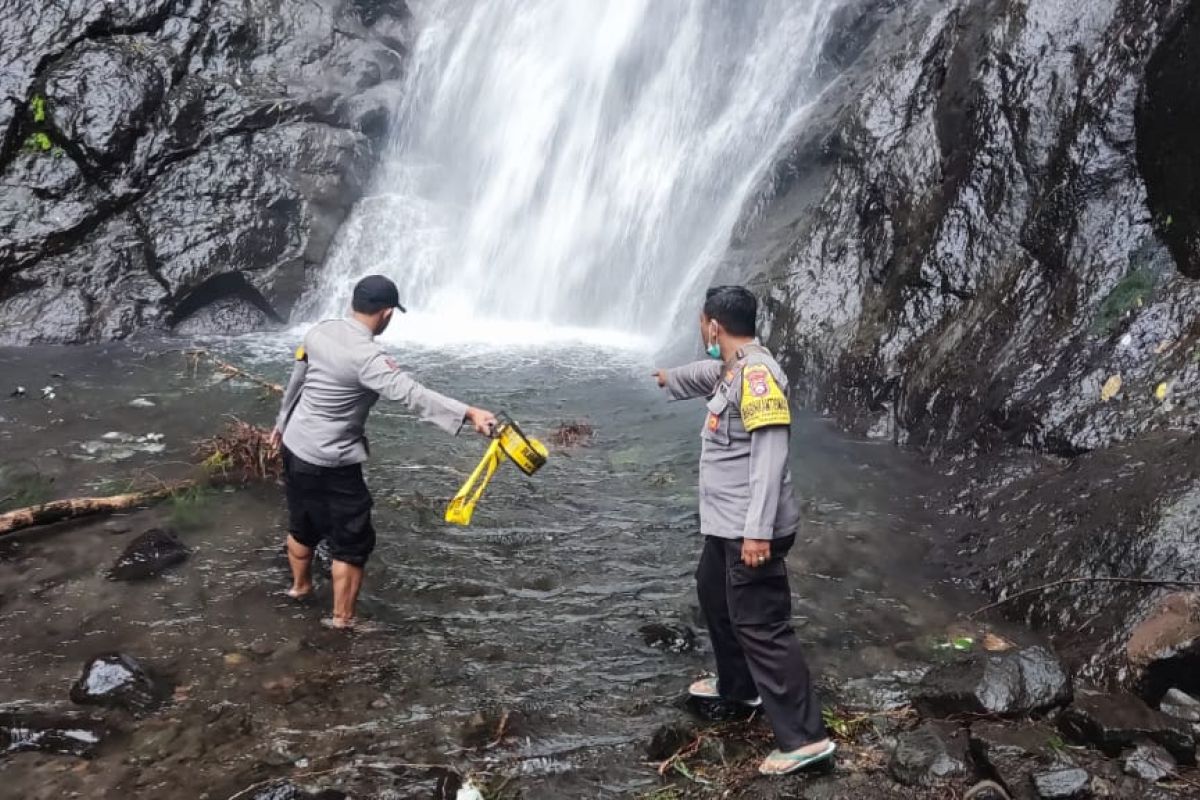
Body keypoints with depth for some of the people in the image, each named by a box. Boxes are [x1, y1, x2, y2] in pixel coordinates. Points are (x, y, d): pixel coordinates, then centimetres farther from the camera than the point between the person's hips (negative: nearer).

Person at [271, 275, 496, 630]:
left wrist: (282, 423, 30)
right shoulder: (367, 357, -26)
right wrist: (469, 413, -49)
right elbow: (413, 394, -40)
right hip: (331, 464, -8)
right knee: (351, 542, 7)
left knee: (302, 524, 28)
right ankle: (342, 618, 16)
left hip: (295, 447, 8)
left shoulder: (320, 331, -2)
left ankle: (300, 585, 50)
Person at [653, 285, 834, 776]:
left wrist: (758, 531, -29)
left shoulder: (757, 373, -20)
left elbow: (770, 456, -26)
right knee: (715, 597, 27)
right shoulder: (733, 369, 11)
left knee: (761, 627, -9)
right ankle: (737, 685, 46)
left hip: (751, 530, -11)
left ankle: (804, 738, -4)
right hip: (728, 525, 11)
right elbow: (705, 374, 37)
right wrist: (669, 379, 57)